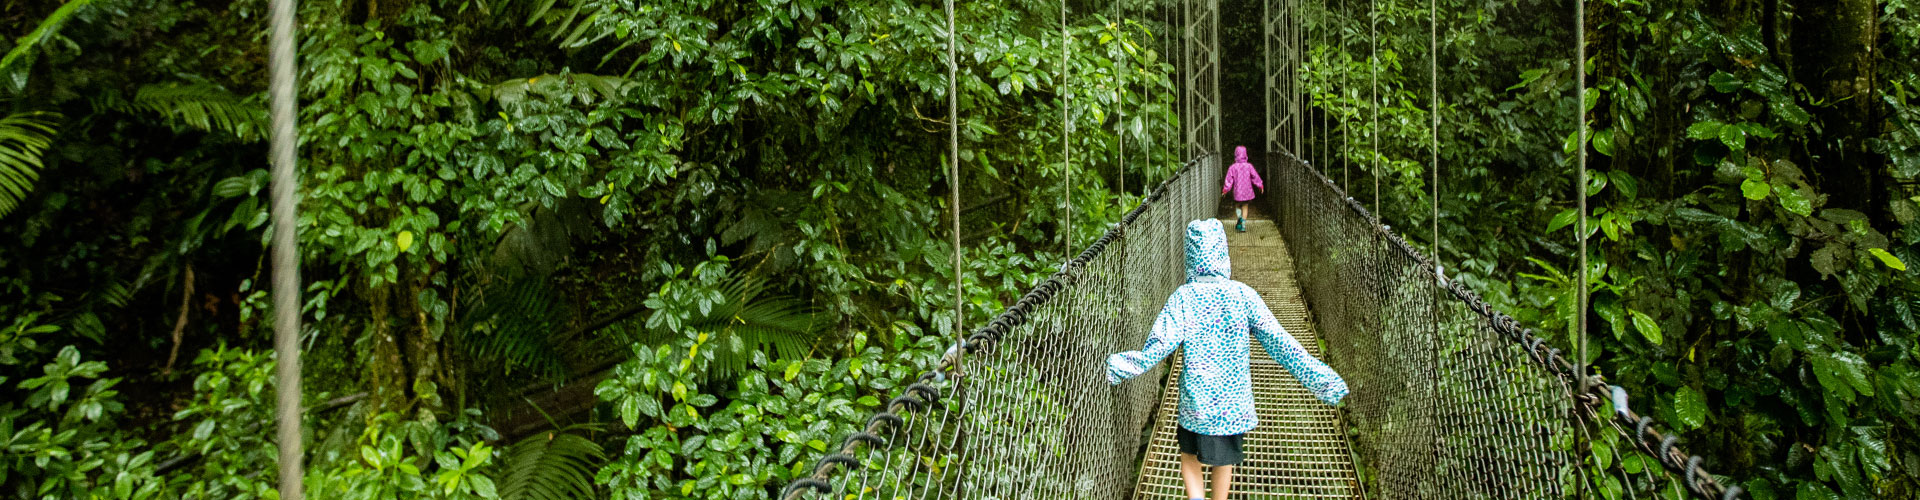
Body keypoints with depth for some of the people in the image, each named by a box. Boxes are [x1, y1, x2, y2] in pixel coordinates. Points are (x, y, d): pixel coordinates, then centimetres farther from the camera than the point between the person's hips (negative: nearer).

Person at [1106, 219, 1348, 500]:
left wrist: (1120, 366, -4)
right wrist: (1320, 379, -6)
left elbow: (1158, 348, -16)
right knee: (1223, 461, 18)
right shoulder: (1242, 294, -8)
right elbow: (1278, 342, -10)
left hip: (1195, 400, -1)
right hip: (1234, 400, 1)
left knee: (1189, 455, 18)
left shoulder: (1183, 297, -10)